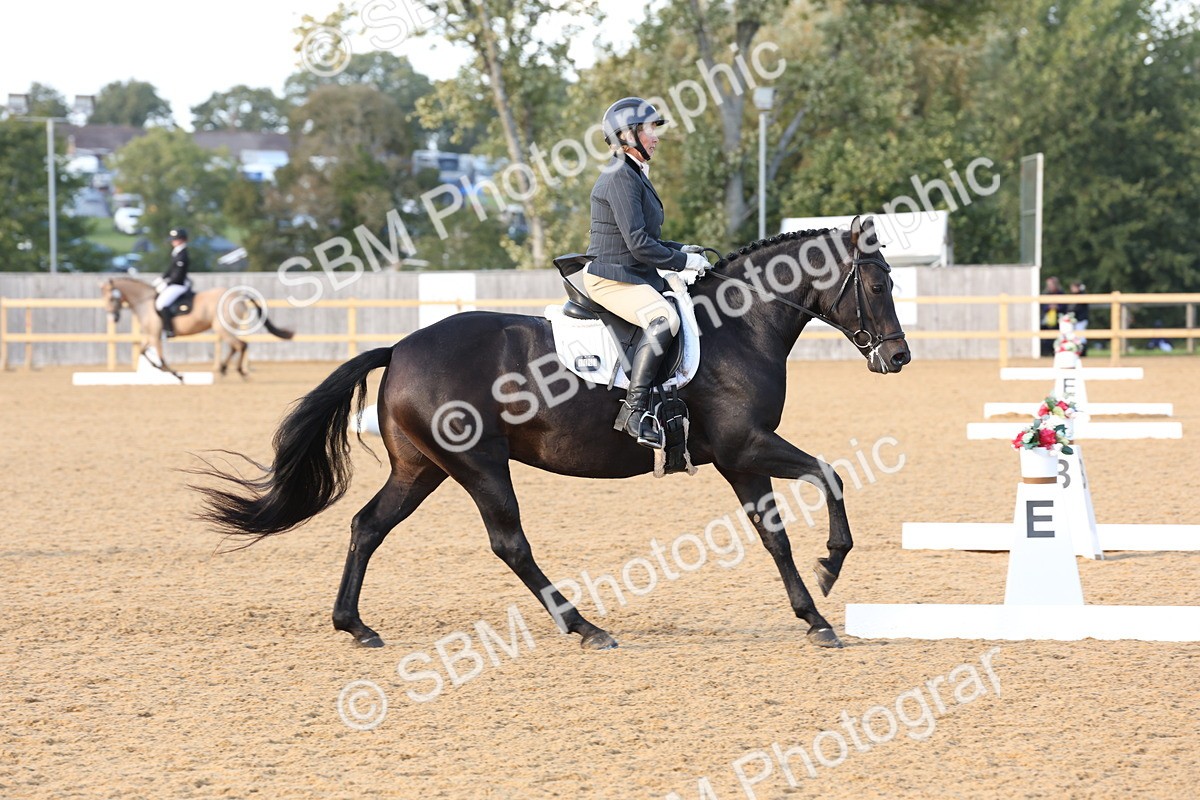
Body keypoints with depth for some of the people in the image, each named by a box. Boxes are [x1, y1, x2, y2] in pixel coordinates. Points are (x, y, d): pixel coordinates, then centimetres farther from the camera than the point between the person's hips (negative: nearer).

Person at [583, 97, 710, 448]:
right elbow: (639, 245, -21)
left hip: (635, 276, 11)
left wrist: (681, 249, 13)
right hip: (611, 278, -11)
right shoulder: (620, 177, -15)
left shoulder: (634, 175, 18)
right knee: (664, 318, -32)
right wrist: (684, 261, -11)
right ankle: (633, 410, -36)